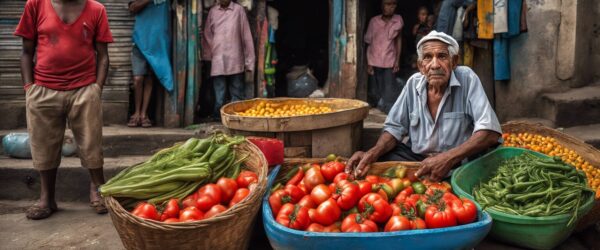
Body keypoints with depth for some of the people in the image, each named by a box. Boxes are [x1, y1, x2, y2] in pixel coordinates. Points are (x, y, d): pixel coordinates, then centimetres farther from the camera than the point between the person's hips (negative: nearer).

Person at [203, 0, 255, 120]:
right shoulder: (212, 11, 9)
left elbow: (246, 36, 1)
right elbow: (207, 36, 13)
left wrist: (249, 61, -1)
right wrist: (208, 56, 8)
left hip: (235, 62, -2)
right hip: (218, 62, 2)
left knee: (237, 97, 4)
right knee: (219, 98, 4)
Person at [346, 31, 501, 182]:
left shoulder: (467, 79, -13)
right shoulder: (414, 83, 0)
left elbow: (489, 132, -21)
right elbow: (395, 127, 6)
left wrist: (448, 158, -34)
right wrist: (373, 153, -15)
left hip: (459, 160, -4)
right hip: (416, 158, 4)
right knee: (379, 161, -18)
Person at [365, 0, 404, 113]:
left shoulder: (398, 20, -4)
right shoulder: (374, 21, -7)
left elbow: (398, 40, 8)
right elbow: (368, 43, -1)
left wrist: (397, 60, 5)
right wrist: (368, 63, -3)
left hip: (390, 62, 0)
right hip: (374, 62, 0)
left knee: (389, 93, -3)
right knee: (375, 90, 7)